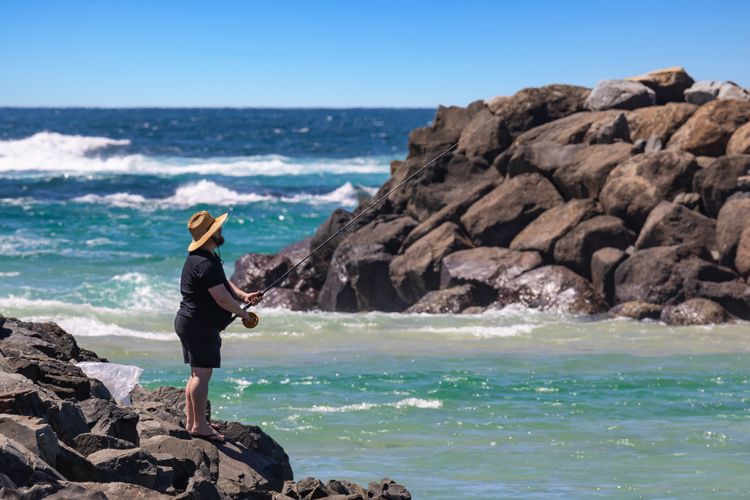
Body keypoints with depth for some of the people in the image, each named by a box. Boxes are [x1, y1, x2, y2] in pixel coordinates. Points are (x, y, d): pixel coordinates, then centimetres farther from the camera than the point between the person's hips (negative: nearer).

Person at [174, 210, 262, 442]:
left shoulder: (205, 258, 14)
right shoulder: (206, 264, -22)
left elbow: (224, 282, 22)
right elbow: (222, 298, -24)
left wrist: (243, 295, 4)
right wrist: (242, 312, -7)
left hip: (189, 322, 11)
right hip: (200, 325, -11)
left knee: (197, 373, 16)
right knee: (202, 373, -9)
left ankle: (191, 421, 21)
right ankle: (199, 425, -8)